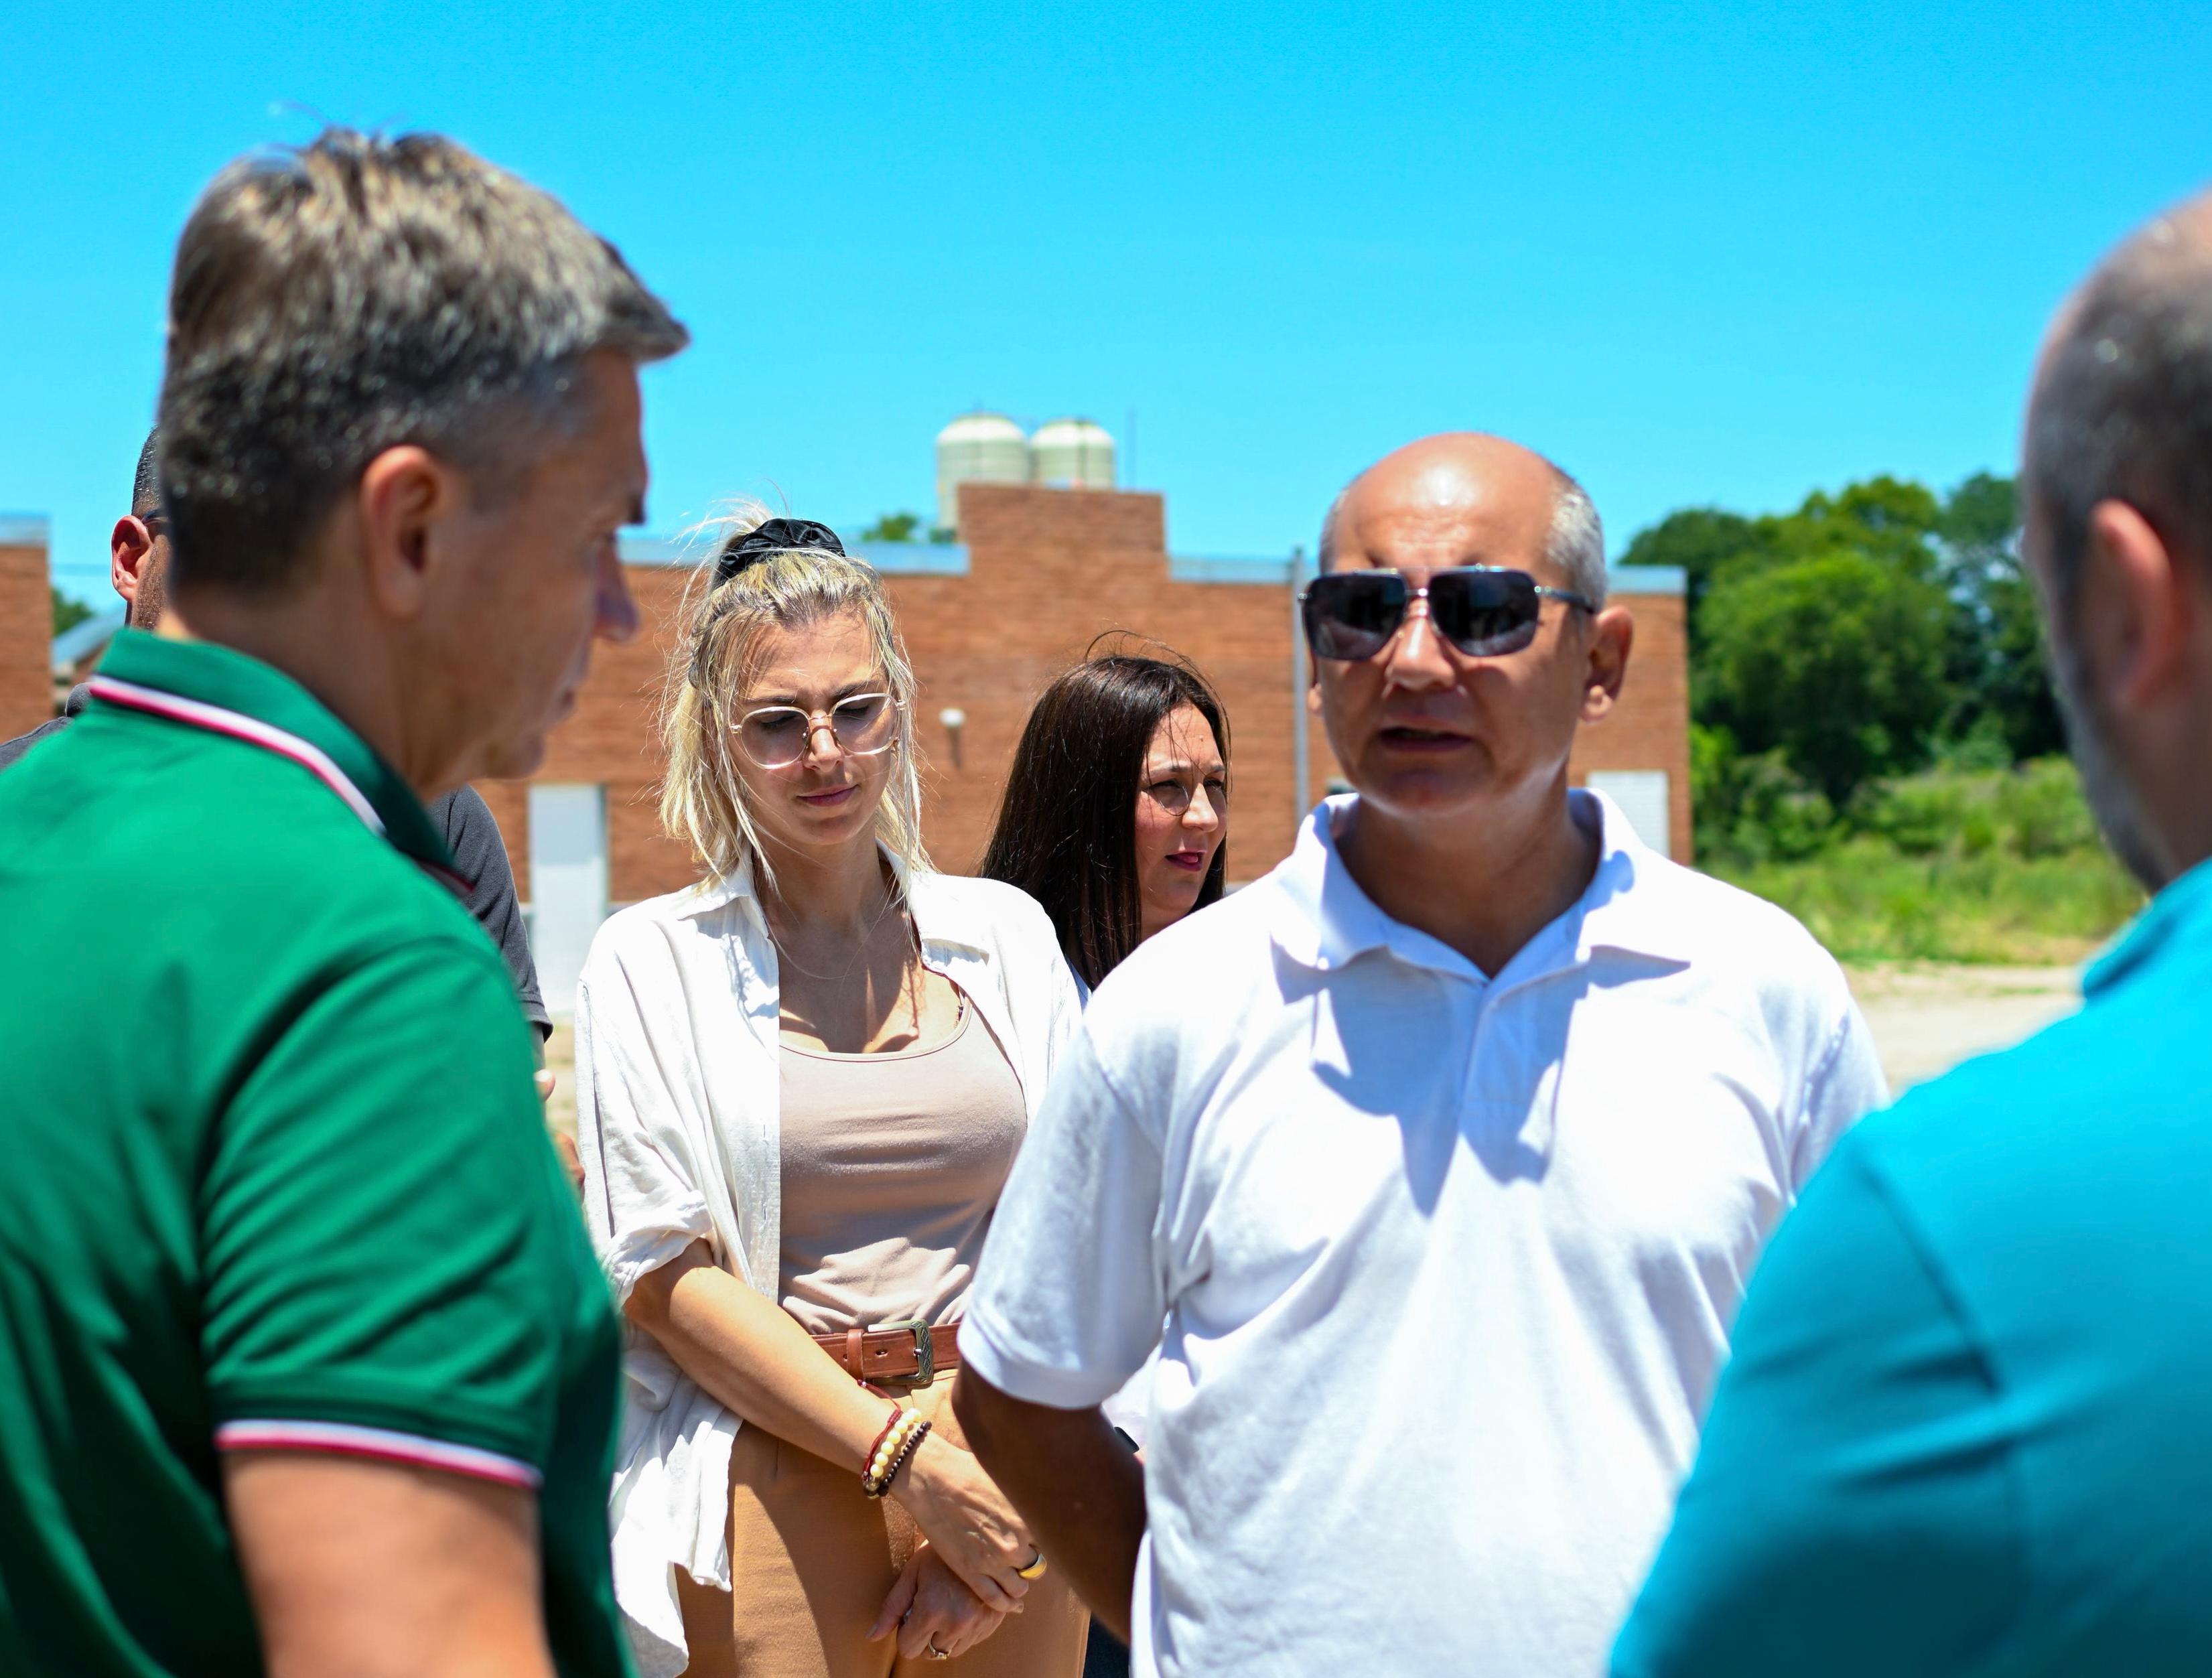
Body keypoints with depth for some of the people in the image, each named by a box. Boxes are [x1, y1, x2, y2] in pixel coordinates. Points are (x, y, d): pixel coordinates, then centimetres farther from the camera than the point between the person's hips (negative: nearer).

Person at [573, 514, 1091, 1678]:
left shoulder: (1005, 935, 7)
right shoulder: (652, 961, 0)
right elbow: (664, 1272, -6)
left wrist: (1004, 1494, -7)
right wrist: (911, 1461, -13)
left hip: (1000, 1473, 2)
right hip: (771, 1479, -2)